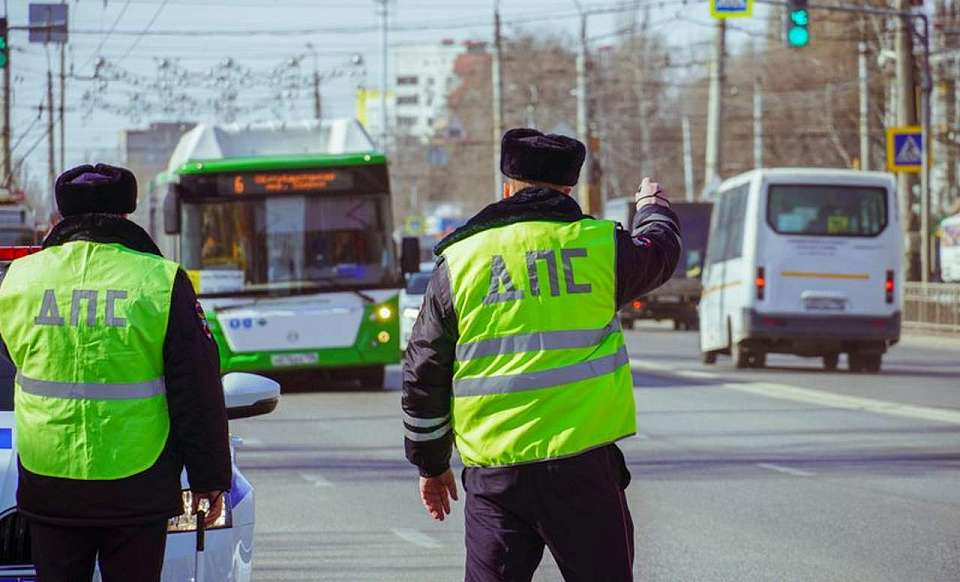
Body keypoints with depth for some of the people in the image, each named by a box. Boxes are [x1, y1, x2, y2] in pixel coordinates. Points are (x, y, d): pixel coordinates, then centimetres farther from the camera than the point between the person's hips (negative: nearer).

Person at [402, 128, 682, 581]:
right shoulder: (599, 246, 2)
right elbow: (659, 252, 27)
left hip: (493, 472, 1)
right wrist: (653, 208, 51)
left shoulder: (459, 260, 4)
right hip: (582, 465, -1)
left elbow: (423, 374, 8)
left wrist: (430, 463, 19)